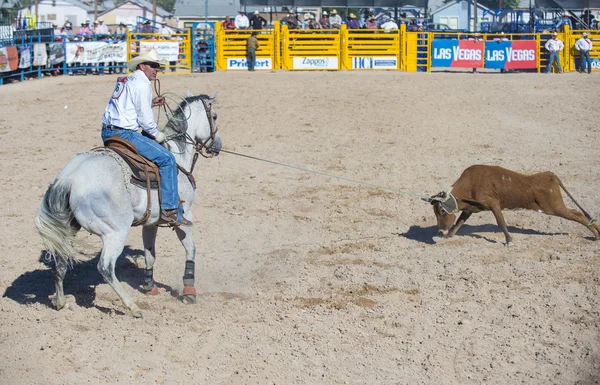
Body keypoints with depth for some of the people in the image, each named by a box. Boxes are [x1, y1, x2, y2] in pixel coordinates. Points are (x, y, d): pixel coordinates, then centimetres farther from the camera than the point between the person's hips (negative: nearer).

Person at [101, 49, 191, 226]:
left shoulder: (125, 80, 19)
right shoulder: (142, 85, -10)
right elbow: (145, 119, -12)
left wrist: (151, 103, 22)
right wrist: (159, 136, 4)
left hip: (107, 132, 10)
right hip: (124, 133, -10)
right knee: (167, 159, -9)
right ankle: (170, 210, -13)